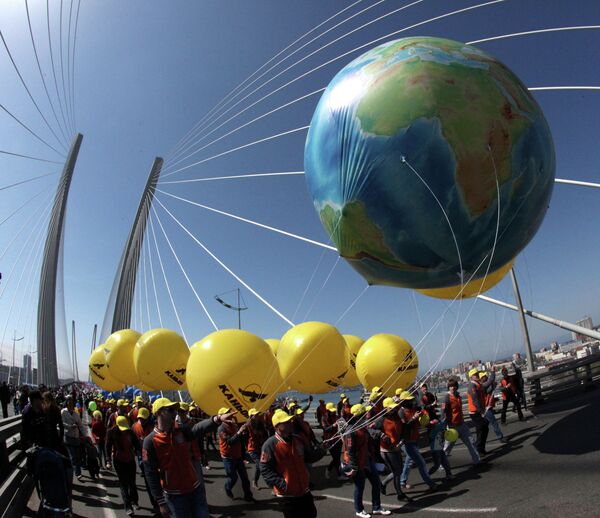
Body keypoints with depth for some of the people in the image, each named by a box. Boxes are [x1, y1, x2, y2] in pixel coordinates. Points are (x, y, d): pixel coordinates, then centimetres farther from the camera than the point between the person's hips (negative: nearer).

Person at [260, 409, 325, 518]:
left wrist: (322, 449, -7)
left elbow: (309, 457, 10)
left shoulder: (298, 440, 4)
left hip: (304, 491, 7)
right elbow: (265, 469, -20)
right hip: (286, 495, -6)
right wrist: (282, 485, -25)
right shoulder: (270, 444, -18)